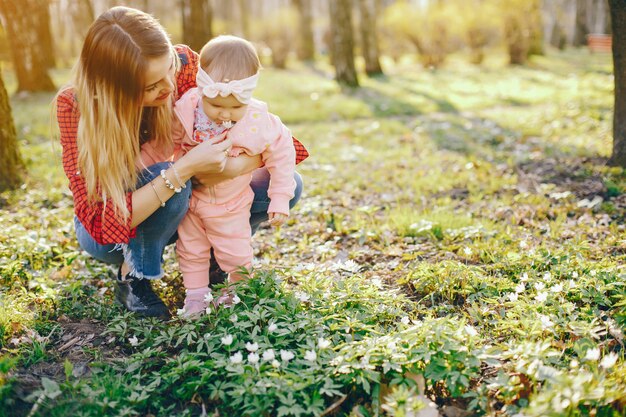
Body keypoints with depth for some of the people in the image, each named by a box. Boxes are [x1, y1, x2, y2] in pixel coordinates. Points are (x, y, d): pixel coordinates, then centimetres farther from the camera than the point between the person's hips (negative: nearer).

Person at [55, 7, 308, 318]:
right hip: (107, 231, -3)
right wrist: (184, 170, -44)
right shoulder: (74, 106, -29)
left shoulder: (183, 65, -22)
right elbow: (106, 222, -35)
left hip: (168, 214, 3)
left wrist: (234, 168, -37)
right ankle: (133, 277, -11)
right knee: (161, 174, -37)